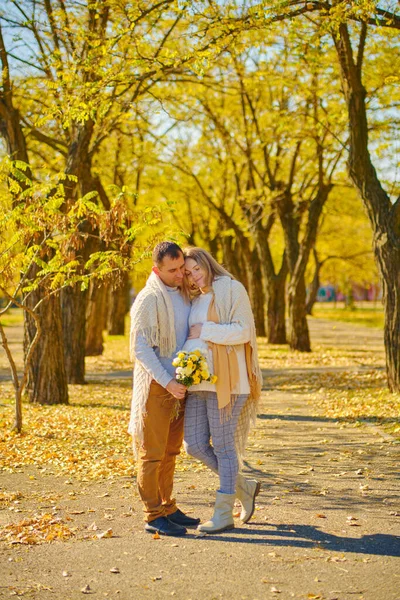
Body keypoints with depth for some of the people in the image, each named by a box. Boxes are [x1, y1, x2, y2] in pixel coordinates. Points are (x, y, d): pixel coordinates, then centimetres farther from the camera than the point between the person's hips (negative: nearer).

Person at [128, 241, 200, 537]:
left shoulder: (183, 294, 10)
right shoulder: (149, 299, -12)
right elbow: (139, 348, -16)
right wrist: (167, 382, -20)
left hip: (179, 384, 7)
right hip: (156, 386, -7)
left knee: (170, 452, 14)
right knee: (152, 453, -1)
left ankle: (168, 508, 23)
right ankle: (154, 516, 5)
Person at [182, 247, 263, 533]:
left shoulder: (231, 289, -4)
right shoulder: (195, 300, 19)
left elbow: (243, 331, -13)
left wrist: (204, 331, -12)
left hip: (224, 380, -8)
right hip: (198, 381, 8)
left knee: (223, 446, -2)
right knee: (195, 445, 4)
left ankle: (224, 512, 8)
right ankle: (244, 487, 21)